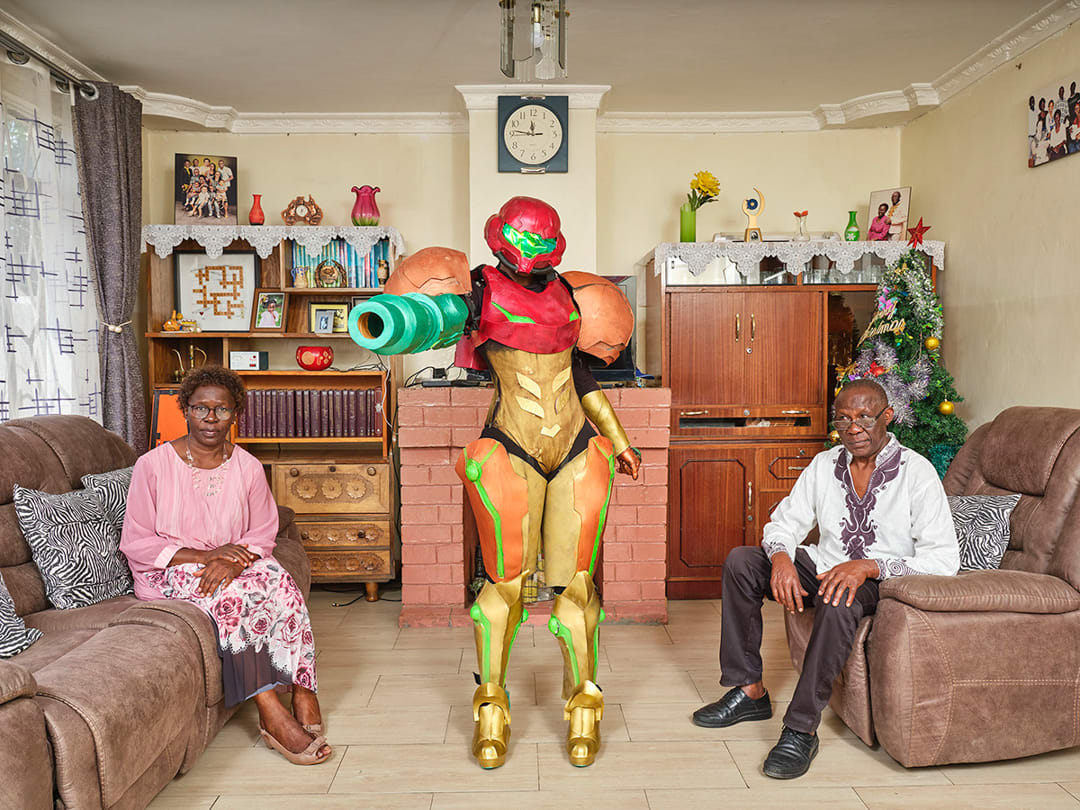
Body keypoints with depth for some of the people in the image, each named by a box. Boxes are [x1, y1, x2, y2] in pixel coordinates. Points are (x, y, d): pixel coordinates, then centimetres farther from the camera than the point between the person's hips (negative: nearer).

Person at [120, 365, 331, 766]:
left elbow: (263, 536, 2)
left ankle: (303, 692, -24)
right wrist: (204, 555, -19)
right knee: (229, 596, -34)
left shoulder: (248, 467, 3)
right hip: (168, 574, -3)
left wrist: (232, 562, -21)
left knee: (279, 581, -29)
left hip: (235, 564, 3)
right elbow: (135, 543, -7)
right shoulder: (153, 465, -5)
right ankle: (272, 713, -31)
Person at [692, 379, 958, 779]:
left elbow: (944, 558, -18)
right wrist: (781, 558, -19)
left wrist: (868, 566, -31)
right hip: (824, 567, 6)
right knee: (740, 561, -11)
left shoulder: (917, 472, -11)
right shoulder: (824, 465, 5)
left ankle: (801, 730, -28)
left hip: (880, 581, -6)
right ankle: (748, 690, -5)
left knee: (837, 600, -38)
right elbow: (783, 524, 6)